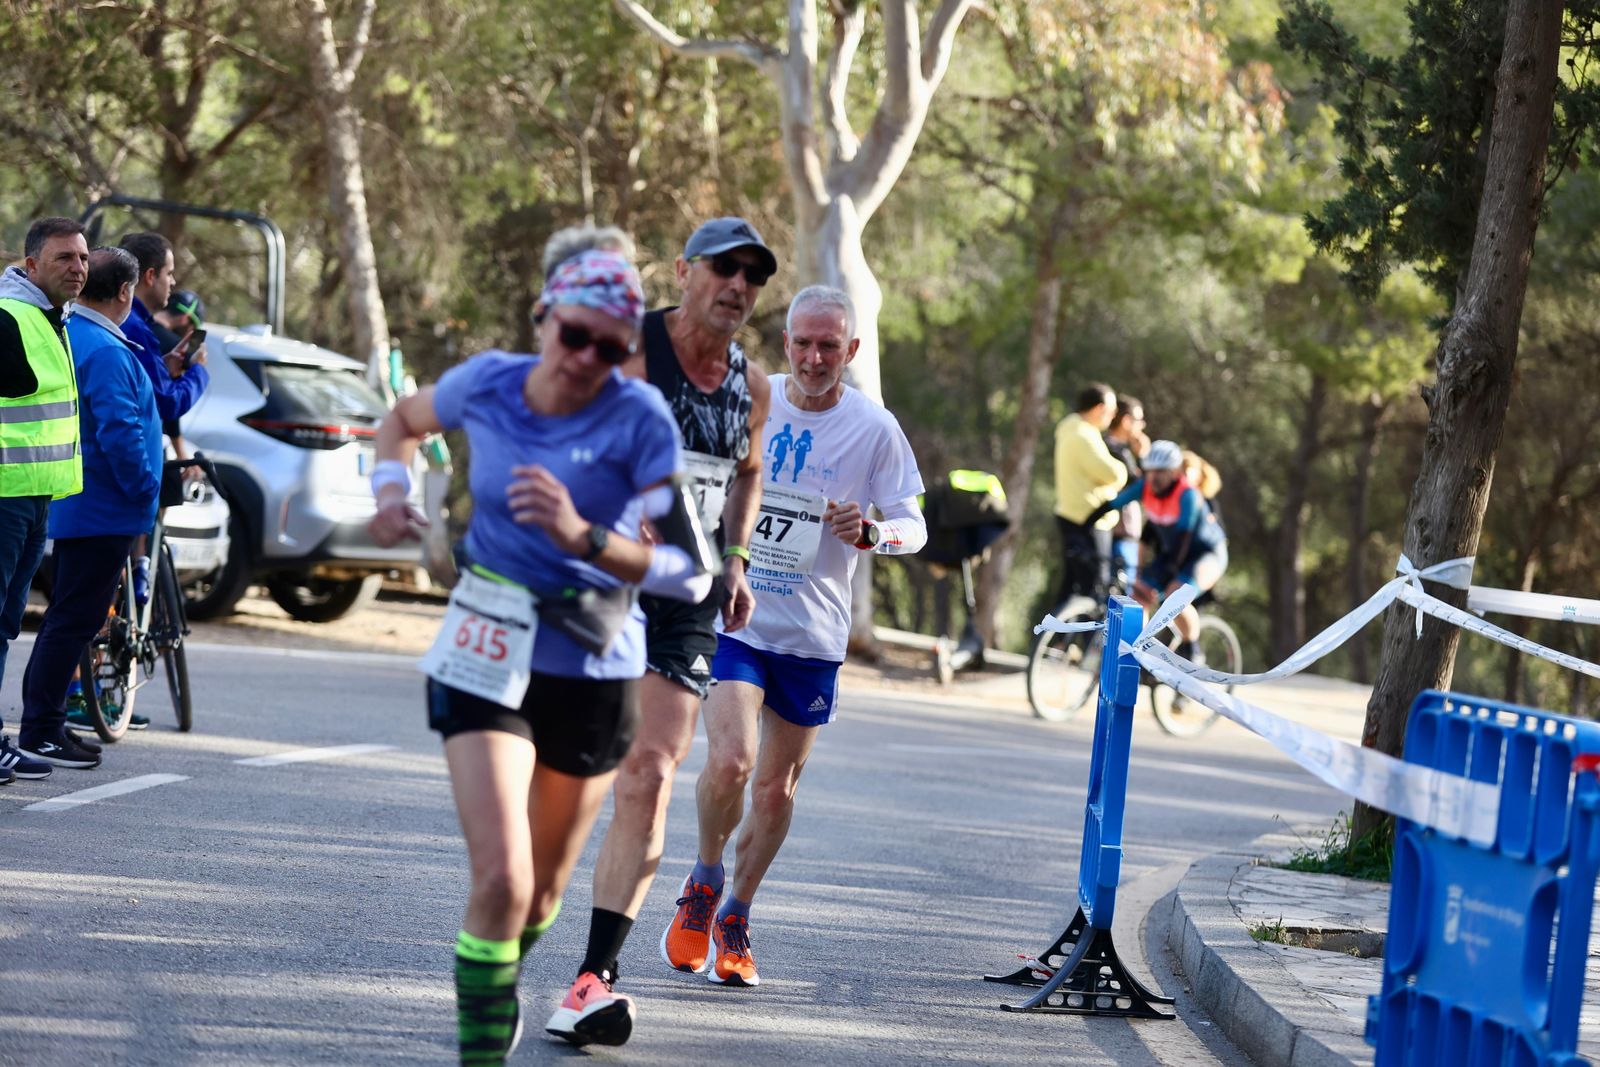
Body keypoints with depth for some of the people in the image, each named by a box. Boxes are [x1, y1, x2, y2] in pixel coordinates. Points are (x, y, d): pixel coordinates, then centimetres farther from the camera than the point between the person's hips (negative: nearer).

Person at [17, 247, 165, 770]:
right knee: (74, 619, -5)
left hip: (70, 506, 10)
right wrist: (145, 491, -13)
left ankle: (42, 722, 23)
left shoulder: (65, 336, 11)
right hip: (103, 510, -10)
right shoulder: (104, 351, -20)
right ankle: (41, 731, -4)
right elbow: (119, 432, -25)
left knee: (66, 615, 18)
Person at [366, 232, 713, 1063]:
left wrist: (585, 538, -36)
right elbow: (403, 420, 18)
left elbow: (689, 572, -22)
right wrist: (391, 492, 0)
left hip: (595, 673, 0)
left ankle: (497, 990, 46)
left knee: (543, 889, 17)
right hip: (487, 658, 0)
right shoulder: (487, 385, -7)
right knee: (502, 880, -18)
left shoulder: (638, 419, -16)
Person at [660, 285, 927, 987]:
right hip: (731, 616, -1)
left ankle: (735, 921, 27)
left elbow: (914, 527, -1)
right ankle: (705, 881, 8)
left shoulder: (874, 429, -4)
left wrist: (872, 531, -22)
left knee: (777, 788, 8)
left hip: (813, 633, 1)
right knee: (731, 761, -19)